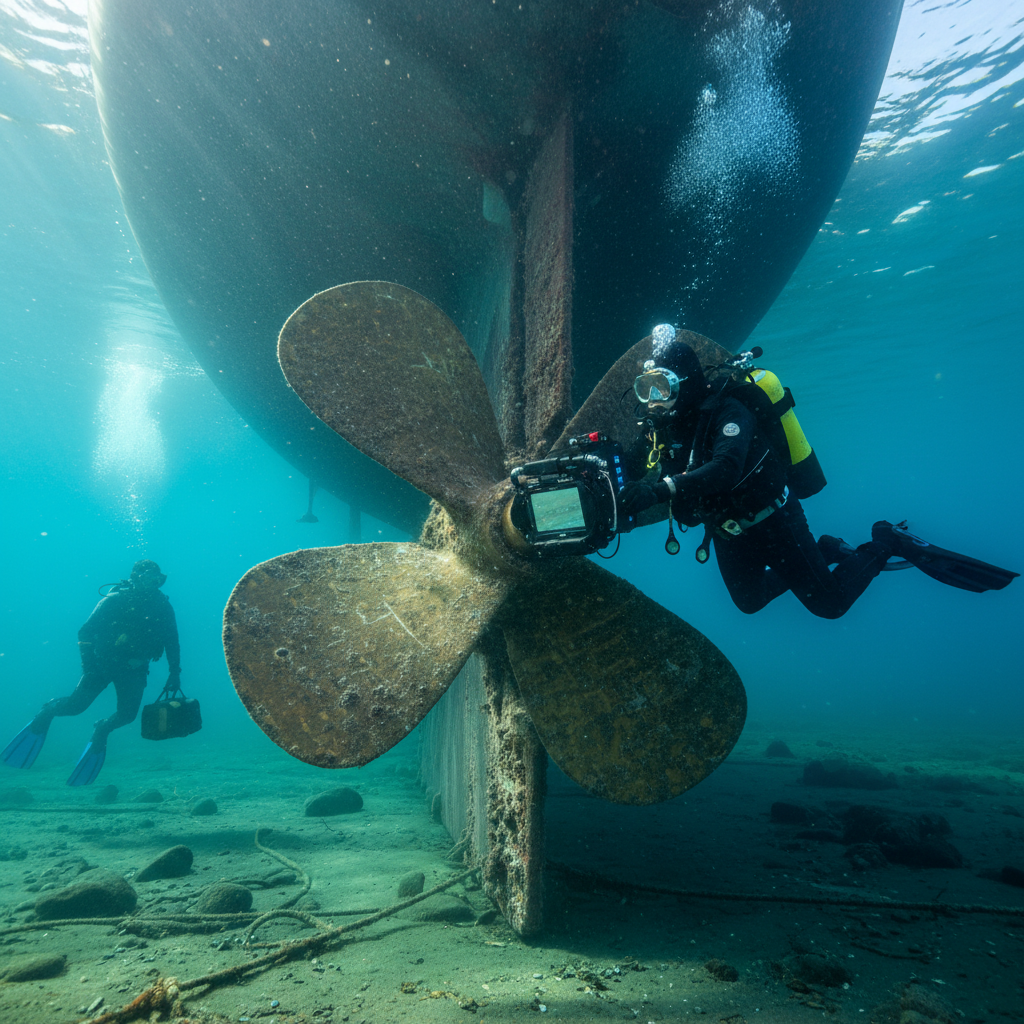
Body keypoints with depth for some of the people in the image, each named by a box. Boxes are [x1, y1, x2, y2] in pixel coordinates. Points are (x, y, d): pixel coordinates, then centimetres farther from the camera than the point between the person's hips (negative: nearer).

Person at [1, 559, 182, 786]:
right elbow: (85, 632, -11)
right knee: (76, 705, -8)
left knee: (127, 714, -10)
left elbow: (172, 643, -1)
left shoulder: (163, 607, -8)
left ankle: (102, 731, 23)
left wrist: (175, 673, -7)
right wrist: (88, 662, -21)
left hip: (133, 669, 2)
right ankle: (48, 712, 27)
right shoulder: (114, 600, -14)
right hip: (103, 662, -2)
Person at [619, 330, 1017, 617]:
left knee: (829, 602, -1)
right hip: (728, 534, 7)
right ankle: (826, 551, 35)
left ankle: (888, 543, 22)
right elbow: (631, 470, -10)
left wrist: (664, 488, -57)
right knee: (749, 602, 23)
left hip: (772, 523, -7)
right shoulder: (659, 428, -7)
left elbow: (726, 468, -47)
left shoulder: (725, 412, -29)